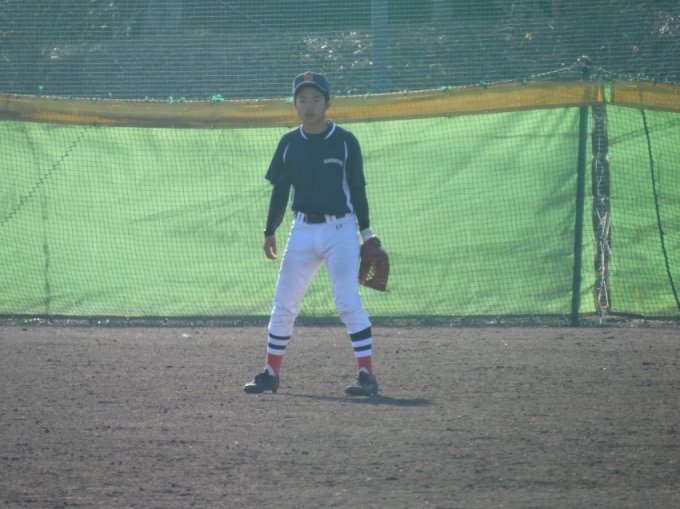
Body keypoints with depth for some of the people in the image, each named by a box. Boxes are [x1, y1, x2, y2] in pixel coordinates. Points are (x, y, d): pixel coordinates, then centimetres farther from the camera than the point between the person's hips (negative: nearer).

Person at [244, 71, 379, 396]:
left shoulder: (345, 141, -3)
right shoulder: (289, 143, 5)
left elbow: (357, 189, 0)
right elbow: (280, 190, 11)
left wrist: (366, 233, -2)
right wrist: (270, 232, 7)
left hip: (340, 229, -4)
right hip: (302, 230, 4)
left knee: (348, 302, -13)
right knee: (284, 304, 6)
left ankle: (366, 375, -12)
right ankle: (270, 373, 16)